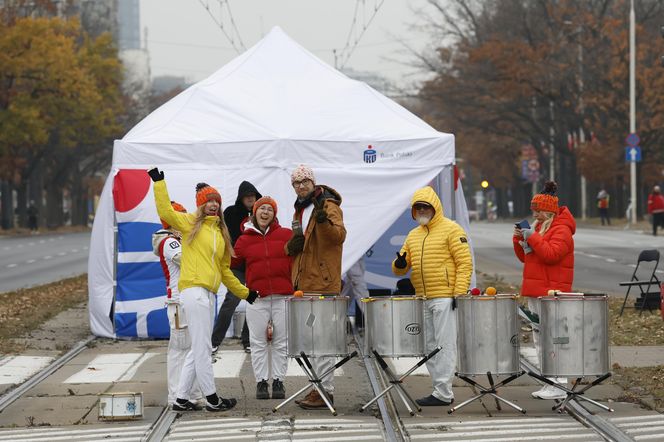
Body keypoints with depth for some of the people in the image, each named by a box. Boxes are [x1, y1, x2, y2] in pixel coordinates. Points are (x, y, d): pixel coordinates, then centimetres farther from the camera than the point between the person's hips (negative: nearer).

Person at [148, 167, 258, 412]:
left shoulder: (220, 233, 22)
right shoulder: (191, 223, 3)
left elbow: (224, 270, 27)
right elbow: (166, 212, -15)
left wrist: (244, 292, 27)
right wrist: (159, 182, -17)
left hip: (208, 294, 8)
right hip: (193, 289, -8)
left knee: (198, 350, 9)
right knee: (203, 348, -6)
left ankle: (181, 398, 14)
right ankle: (212, 399, -1)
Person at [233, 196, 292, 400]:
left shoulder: (286, 235, 6)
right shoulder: (245, 239, 9)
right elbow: (229, 261, 9)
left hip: (283, 296, 0)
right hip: (257, 298, 1)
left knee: (281, 342, 3)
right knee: (258, 342, 2)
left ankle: (278, 381, 11)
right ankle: (261, 382, 9)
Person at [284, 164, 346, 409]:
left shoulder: (329, 206, -7)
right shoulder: (299, 211, 19)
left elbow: (339, 235, -23)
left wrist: (324, 221, -43)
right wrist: (291, 246, 2)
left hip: (323, 283, -9)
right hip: (304, 284, 9)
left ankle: (325, 390, -8)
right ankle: (318, 387, 20)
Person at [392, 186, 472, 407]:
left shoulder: (451, 229, -4)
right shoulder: (413, 235, 18)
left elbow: (465, 264, -9)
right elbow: (400, 268, 18)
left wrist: (459, 293, -17)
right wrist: (399, 264, -7)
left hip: (445, 298, -8)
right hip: (423, 300, 8)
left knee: (444, 346, -8)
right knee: (430, 347, 10)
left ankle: (443, 393, -8)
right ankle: (441, 390, 16)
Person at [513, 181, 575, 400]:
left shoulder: (561, 230, -10)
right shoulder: (539, 227, 19)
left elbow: (551, 254, -24)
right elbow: (525, 257, 21)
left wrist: (533, 238, -21)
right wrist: (519, 240, 4)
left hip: (550, 292, -10)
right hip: (535, 291, 10)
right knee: (539, 339, 11)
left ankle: (558, 386, -9)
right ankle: (549, 383, 17)